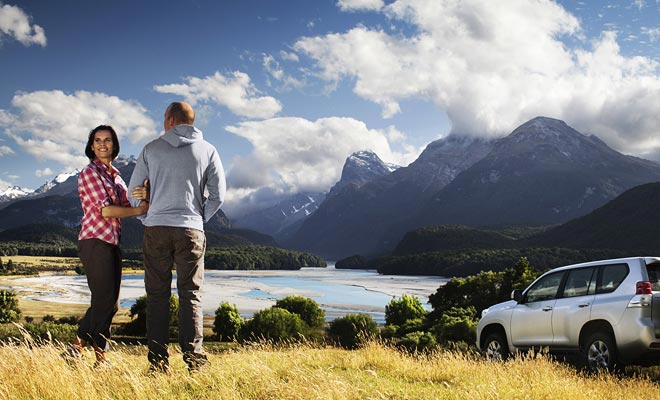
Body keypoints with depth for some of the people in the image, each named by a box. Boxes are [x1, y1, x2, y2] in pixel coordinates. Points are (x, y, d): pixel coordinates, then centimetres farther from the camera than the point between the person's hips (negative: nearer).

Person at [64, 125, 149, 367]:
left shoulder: (115, 175, 18)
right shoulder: (90, 172, -6)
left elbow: (126, 207, 5)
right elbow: (105, 210, -14)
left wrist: (142, 197, -16)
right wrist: (139, 210, -8)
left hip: (112, 243, 8)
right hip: (96, 241, -8)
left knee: (109, 303, 11)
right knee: (104, 301, -5)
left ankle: (76, 348, 21)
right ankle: (101, 358, 5)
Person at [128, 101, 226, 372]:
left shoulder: (151, 149, 5)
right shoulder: (207, 150, 5)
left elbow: (134, 190, 9)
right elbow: (218, 194, 3)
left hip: (156, 229, 0)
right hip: (191, 230, 0)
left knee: (157, 295, 5)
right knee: (191, 294, 4)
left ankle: (158, 360, 3)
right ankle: (193, 357, -2)